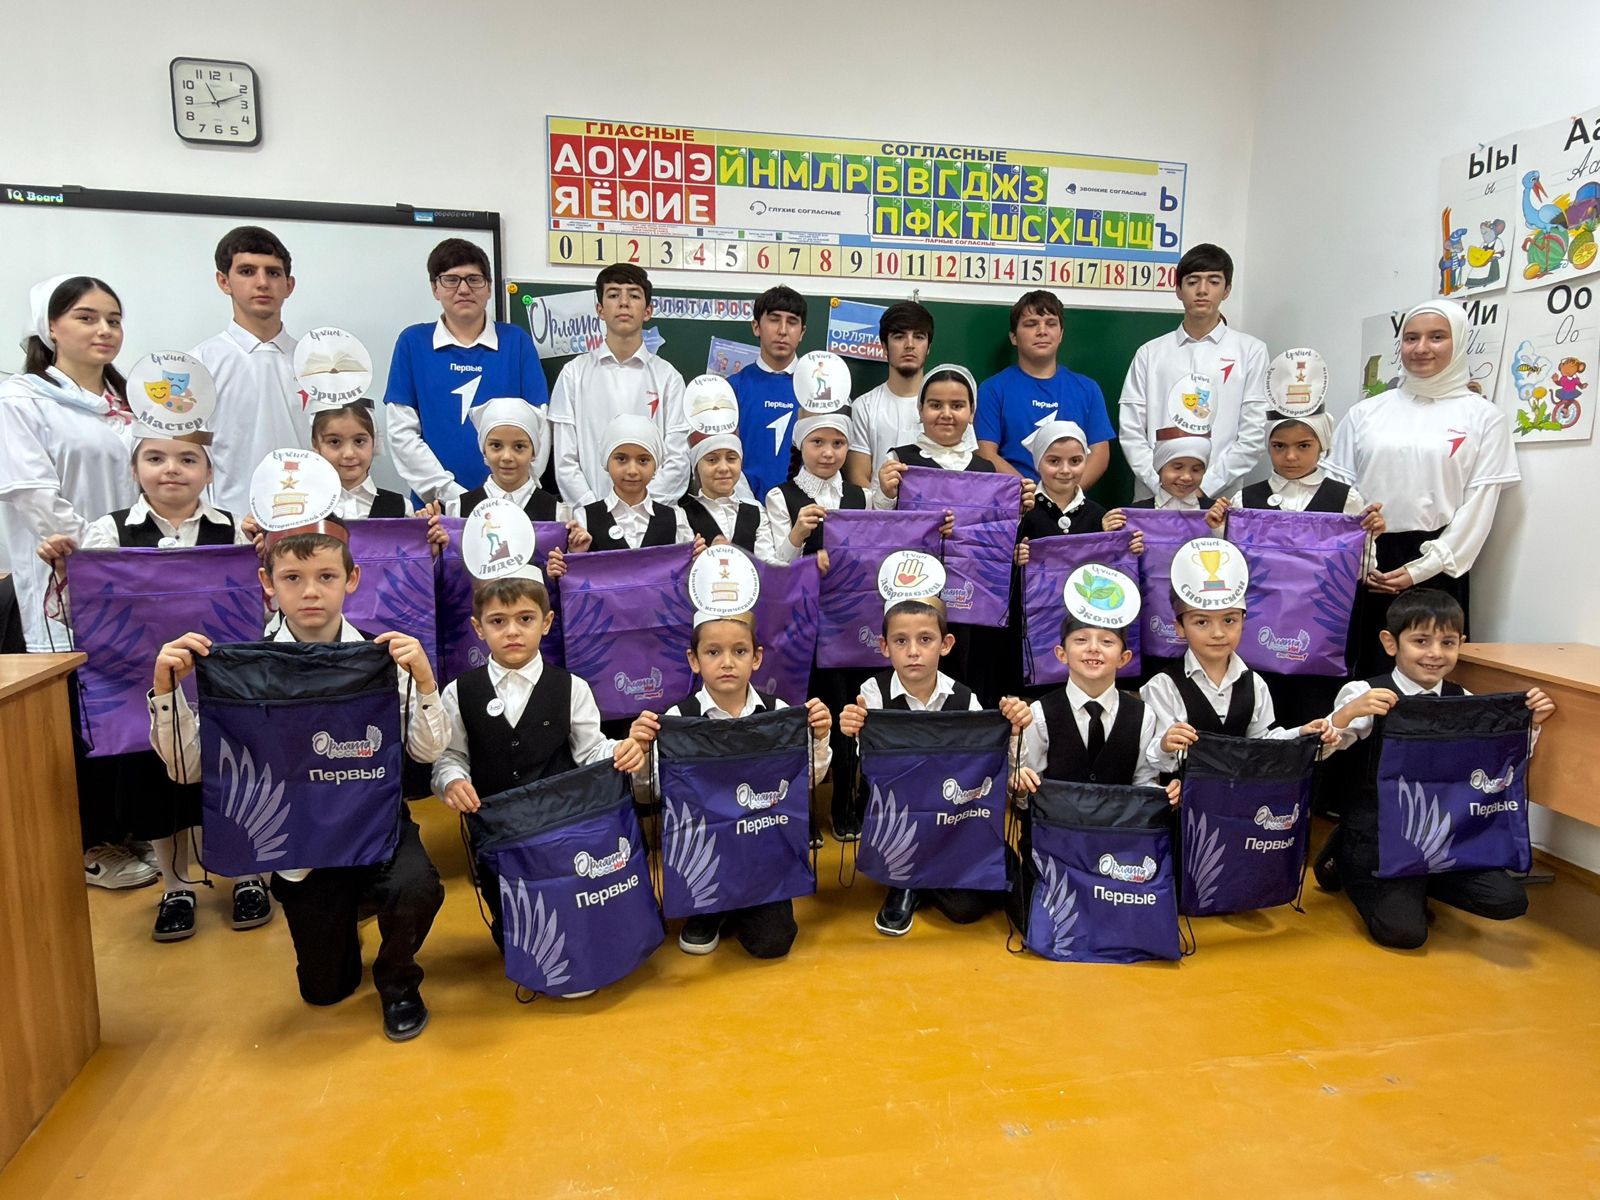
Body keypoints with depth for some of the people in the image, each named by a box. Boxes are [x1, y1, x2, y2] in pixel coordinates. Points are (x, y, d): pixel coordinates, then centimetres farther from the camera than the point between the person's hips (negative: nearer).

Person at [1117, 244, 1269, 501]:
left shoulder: (1251, 351, 4)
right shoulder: (1150, 353, 8)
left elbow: (1252, 436, -1)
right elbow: (1131, 429, 2)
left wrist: (1204, 488, -9)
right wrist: (1161, 485, -9)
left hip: (1219, 500, -1)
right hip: (1153, 498, 1)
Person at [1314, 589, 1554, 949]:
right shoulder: (1365, 694, -11)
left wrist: (1531, 724, -6)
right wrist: (1348, 712, -38)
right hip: (1377, 834, -5)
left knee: (1509, 900, -9)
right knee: (1403, 931, -17)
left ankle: (1416, 884, 14)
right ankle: (1346, 865, 12)